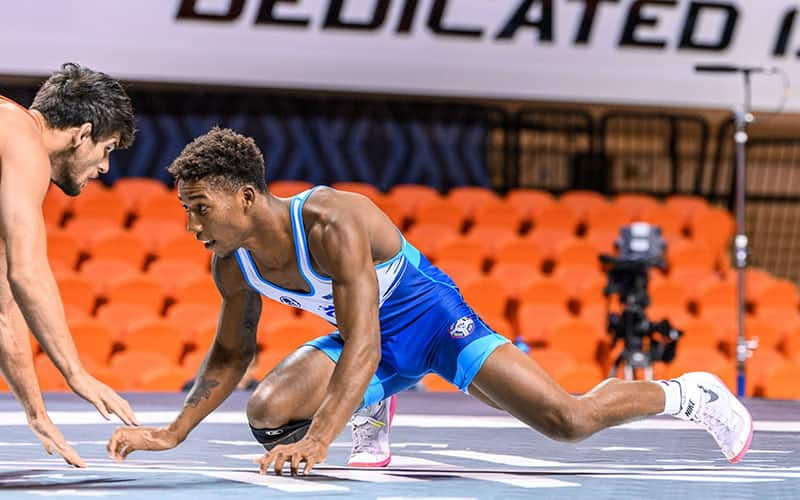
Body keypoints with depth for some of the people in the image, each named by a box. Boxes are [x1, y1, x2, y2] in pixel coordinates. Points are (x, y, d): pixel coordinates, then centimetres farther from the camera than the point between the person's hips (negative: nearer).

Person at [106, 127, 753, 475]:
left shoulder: (331, 224, -35)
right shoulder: (232, 264, -12)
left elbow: (363, 348, -41)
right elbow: (231, 353, 5)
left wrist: (317, 443, -52)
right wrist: (173, 433, -5)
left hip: (430, 315, -6)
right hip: (365, 340, 7)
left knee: (568, 420, -20)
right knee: (267, 412, -18)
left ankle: (682, 393, 10)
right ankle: (373, 411, 15)